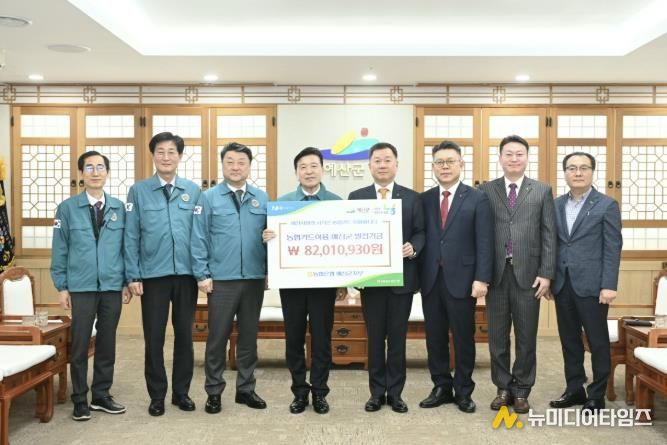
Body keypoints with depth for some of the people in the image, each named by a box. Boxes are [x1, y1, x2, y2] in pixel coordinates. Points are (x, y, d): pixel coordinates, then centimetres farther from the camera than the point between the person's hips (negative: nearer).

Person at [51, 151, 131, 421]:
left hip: (113, 287, 2)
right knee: (80, 345, 4)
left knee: (107, 343, 10)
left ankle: (101, 395, 23)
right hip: (81, 287, -2)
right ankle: (80, 399, 16)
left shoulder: (119, 208, 5)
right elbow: (59, 250, 1)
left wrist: (127, 282, 4)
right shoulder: (67, 208, 1)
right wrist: (61, 286, -2)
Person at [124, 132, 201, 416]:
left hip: (186, 274, 1)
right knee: (154, 337, 6)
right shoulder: (138, 191, 2)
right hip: (153, 275, -1)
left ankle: (181, 392, 24)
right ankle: (157, 395, 20)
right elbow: (131, 236, 0)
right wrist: (133, 276, -5)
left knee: (185, 334, 10)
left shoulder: (194, 190, 5)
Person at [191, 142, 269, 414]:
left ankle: (246, 389, 24)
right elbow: (199, 239, -2)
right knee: (218, 337, 5)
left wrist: (270, 269, 0)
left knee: (249, 336, 12)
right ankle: (214, 392, 18)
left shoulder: (262, 199, 6)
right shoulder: (209, 198, -1)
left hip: (254, 279, 3)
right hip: (221, 280, -2)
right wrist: (202, 275, -7)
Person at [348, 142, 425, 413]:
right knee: (375, 337, 8)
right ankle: (377, 392, 19)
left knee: (398, 337, 6)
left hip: (402, 277, 0)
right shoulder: (356, 197, 5)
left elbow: (420, 232, 3)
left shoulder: (412, 198, 4)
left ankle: (395, 392, 18)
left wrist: (413, 247, -18)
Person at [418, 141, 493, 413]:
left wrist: (482, 278, -13)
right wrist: (417, 276, 1)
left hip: (462, 279, -3)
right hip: (430, 279, 3)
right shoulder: (424, 199, 9)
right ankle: (441, 388, 24)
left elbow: (484, 242, -5)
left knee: (464, 338, 6)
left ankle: (463, 391, 21)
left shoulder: (477, 199, 0)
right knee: (435, 337, 10)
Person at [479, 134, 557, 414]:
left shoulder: (542, 191, 5)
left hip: (528, 274, 0)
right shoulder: (486, 191, 5)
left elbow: (549, 235, 1)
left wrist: (546, 274, -6)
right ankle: (503, 388, 22)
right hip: (496, 274, 1)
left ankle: (521, 390, 20)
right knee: (497, 335, 8)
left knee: (526, 336, 7)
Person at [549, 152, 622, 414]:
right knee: (569, 340, 11)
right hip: (563, 284, 4)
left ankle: (597, 395, 16)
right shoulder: (557, 205, 10)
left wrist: (609, 285, -13)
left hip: (591, 285, -4)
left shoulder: (606, 205, -2)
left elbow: (613, 248, -7)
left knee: (598, 342, 4)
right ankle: (574, 390, 22)